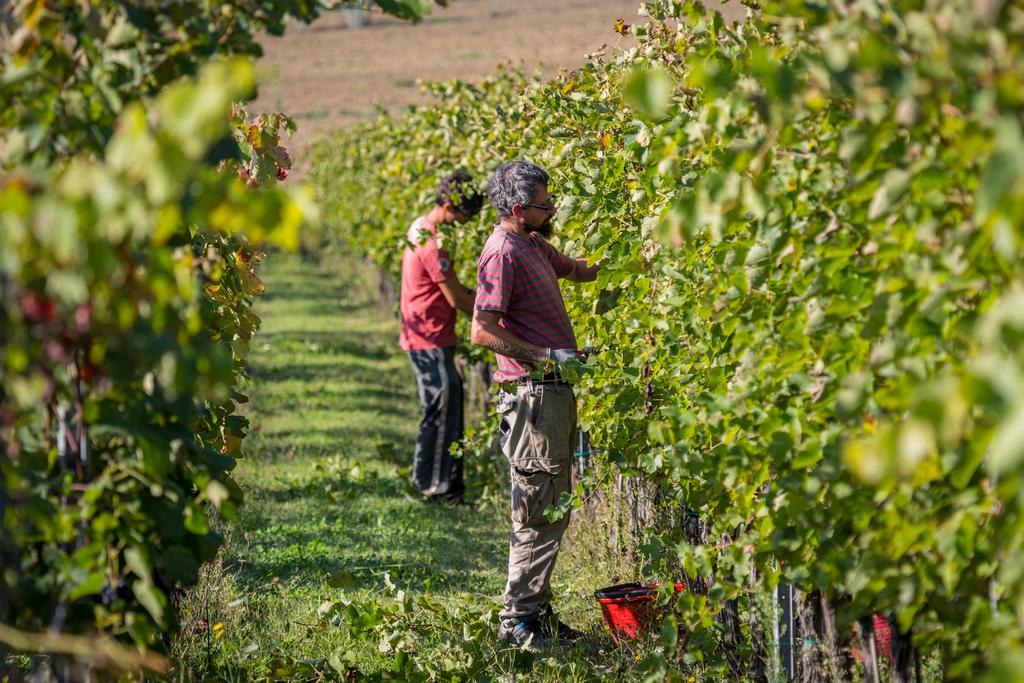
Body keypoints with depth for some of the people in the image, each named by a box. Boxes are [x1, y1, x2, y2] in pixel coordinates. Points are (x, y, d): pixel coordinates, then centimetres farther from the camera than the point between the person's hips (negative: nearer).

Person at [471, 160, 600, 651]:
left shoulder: (533, 244, 16)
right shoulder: (502, 252, -14)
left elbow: (578, 270, 35)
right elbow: (483, 331, -21)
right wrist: (546, 356, -23)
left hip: (555, 390, 10)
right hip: (532, 393, -10)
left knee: (552, 508, 13)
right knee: (538, 510, -8)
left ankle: (537, 611, 20)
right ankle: (519, 619, -3)